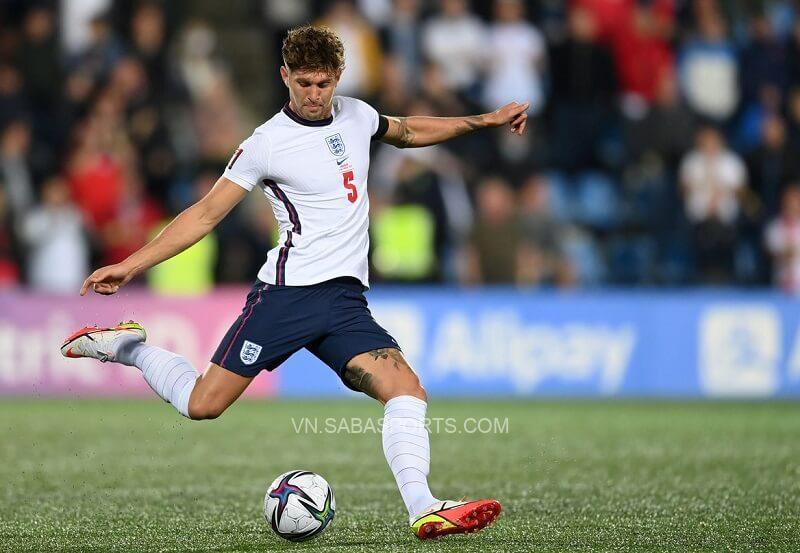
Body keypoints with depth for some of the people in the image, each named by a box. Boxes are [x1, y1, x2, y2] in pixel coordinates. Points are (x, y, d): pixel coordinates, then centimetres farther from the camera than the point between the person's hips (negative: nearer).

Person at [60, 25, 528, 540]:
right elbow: (206, 213, -1)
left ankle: (424, 509, -22)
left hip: (347, 300, 5)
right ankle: (129, 348, 15)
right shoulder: (267, 143, -5)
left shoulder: (355, 115, 12)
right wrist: (132, 265, -7)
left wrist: (485, 120, 30)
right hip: (288, 293, -5)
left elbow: (408, 131, 34)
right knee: (202, 405, -9)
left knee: (408, 391, -16)